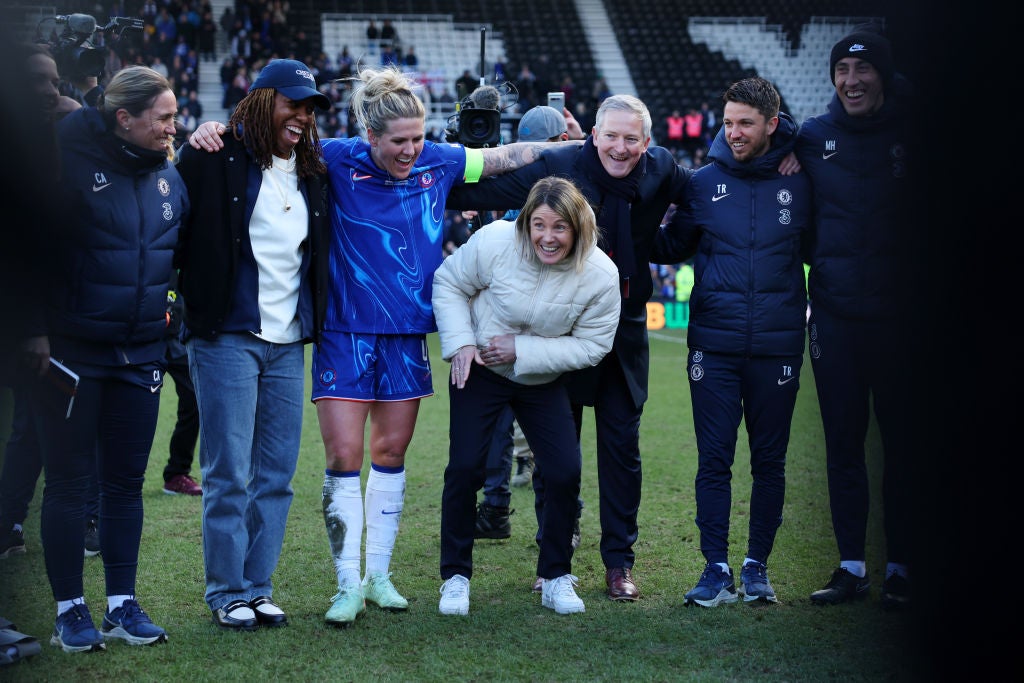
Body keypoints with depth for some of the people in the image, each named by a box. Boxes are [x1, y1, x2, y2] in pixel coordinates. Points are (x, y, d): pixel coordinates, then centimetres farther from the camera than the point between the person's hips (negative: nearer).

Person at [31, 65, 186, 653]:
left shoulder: (168, 173, 7)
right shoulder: (70, 161, -13)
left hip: (140, 355, 5)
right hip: (70, 351, -5)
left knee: (127, 481, 10)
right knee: (68, 483, 2)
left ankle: (123, 604, 18)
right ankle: (70, 610, 11)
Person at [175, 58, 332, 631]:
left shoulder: (313, 174, 14)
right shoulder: (218, 159, -3)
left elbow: (321, 255, 22)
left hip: (288, 343, 6)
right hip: (228, 336, -6)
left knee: (277, 474, 8)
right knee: (230, 473, -3)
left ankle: (258, 588, 17)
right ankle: (227, 594, 6)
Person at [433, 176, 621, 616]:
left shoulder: (600, 275, -21)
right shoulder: (495, 241, -23)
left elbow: (592, 346, -15)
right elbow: (449, 283, -7)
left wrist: (521, 350, -22)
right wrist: (460, 343, -19)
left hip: (543, 381, 1)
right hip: (480, 371, -1)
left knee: (565, 472, -7)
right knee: (464, 468, -8)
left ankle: (556, 578, 12)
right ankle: (455, 577, 8)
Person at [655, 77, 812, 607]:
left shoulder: (799, 181, 2)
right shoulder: (704, 182, 4)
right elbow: (674, 246, 14)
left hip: (777, 345, 0)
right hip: (714, 342, 0)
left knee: (769, 461, 7)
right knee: (714, 460, -1)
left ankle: (757, 566, 18)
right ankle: (716, 569, 6)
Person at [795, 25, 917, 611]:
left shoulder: (912, 132, -1)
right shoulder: (814, 137, 6)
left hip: (899, 313, -2)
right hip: (835, 314, 2)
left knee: (903, 442, 2)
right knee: (843, 442, 6)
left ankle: (902, 568, 10)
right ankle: (852, 567, 14)